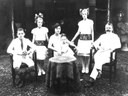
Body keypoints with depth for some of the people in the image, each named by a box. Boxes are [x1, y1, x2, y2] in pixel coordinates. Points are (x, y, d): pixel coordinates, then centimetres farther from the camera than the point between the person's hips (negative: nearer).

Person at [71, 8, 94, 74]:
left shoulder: (90, 22, 3)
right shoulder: (80, 23, 12)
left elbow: (92, 31, 5)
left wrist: (92, 40, -4)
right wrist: (73, 39, 15)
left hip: (88, 39, -3)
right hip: (81, 39, 3)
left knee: (87, 54, -7)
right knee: (80, 54, -4)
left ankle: (87, 67, 8)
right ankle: (83, 67, 10)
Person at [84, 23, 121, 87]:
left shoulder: (115, 36, 15)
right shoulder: (102, 36, 29)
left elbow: (118, 45, -1)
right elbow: (95, 43, 21)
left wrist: (108, 48, -14)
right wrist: (98, 47, -3)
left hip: (109, 54, -4)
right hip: (100, 52, 4)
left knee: (99, 60, -33)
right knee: (96, 56, -34)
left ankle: (92, 79, -41)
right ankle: (99, 70, -44)